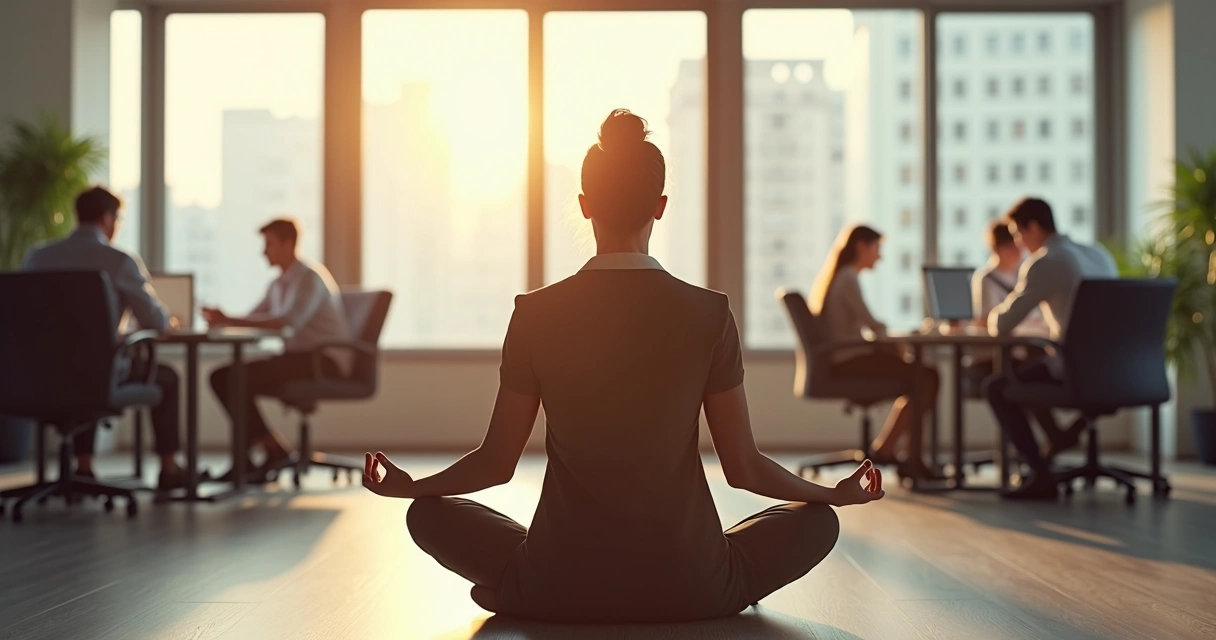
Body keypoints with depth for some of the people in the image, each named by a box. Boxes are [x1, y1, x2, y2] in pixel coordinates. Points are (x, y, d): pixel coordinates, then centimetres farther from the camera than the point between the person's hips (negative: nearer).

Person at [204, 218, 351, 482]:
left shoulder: (309, 277, -12)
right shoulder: (279, 283, 16)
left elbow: (288, 320, -29)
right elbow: (253, 320, 10)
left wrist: (229, 320, -32)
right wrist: (222, 320, -13)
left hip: (325, 360, -9)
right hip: (297, 356, 9)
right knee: (220, 377, -4)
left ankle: (273, 449, -11)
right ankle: (272, 449, -7)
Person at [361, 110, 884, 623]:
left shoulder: (536, 313, -7)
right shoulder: (710, 314, -7)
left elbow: (495, 463, 0)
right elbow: (742, 468, -2)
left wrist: (408, 486, 20)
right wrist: (838, 494, 16)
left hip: (560, 593, 0)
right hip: (690, 592, 0)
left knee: (429, 514, 24)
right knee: (816, 520, 24)